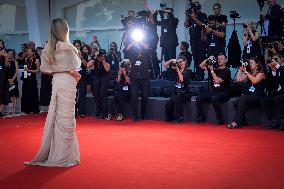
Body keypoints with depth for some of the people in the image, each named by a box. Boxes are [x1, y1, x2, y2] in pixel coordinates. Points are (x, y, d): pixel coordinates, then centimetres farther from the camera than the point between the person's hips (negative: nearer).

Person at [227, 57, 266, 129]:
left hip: (258, 96, -6)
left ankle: (236, 122, -38)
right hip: (249, 94, 6)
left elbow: (254, 81, -18)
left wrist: (246, 72, -14)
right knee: (237, 102, -25)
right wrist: (240, 69, 8)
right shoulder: (249, 73, 19)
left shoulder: (261, 73, 1)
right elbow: (239, 79, 12)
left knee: (242, 99, -33)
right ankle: (243, 122, -16)